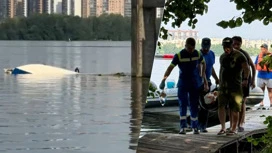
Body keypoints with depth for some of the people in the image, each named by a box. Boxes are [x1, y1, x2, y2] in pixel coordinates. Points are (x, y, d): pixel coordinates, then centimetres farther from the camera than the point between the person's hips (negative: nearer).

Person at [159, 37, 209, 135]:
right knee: (183, 105, -8)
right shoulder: (179, 56, -11)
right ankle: (183, 127, -9)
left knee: (194, 106, 6)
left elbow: (203, 63, 18)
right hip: (183, 84, -2)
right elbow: (170, 67, -15)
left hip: (195, 84, 2)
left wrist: (203, 76, 19)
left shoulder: (198, 54, -1)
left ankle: (195, 127, 16)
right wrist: (164, 78, -28)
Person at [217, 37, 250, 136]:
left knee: (234, 109, 0)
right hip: (223, 86, 5)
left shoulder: (239, 56, -5)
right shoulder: (222, 57, 15)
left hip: (235, 86, -5)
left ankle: (233, 129, 9)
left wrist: (245, 79, -23)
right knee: (221, 106, -6)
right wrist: (220, 81, 25)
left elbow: (246, 68, -11)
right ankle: (223, 128, 0)